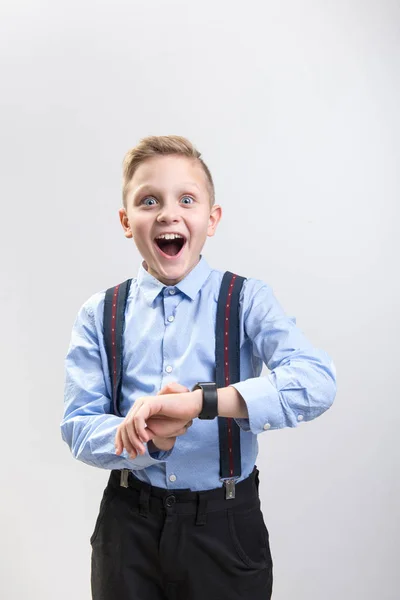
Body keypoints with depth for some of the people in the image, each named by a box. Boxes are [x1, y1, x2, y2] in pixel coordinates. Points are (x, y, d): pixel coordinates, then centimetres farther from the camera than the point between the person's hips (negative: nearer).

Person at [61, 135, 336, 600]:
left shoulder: (248, 300, -8)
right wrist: (150, 437, -26)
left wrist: (198, 402, -33)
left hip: (226, 526, -1)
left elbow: (317, 381, -23)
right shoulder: (99, 316, -3)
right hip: (128, 525, 1)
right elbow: (78, 427, -6)